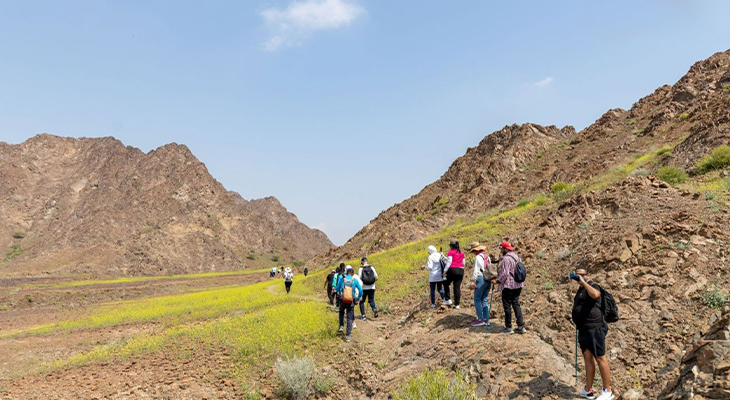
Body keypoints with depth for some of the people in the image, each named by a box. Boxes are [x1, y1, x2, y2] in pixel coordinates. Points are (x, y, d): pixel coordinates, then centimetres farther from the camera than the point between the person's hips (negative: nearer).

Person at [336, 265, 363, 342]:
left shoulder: (342, 279, -1)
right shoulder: (355, 280, -1)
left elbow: (337, 289, 9)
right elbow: (360, 290, -1)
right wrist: (358, 299, 12)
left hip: (342, 300, 1)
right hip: (351, 302, -1)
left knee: (341, 312, 32)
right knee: (350, 318, 6)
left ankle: (341, 326, 19)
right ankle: (347, 335, 0)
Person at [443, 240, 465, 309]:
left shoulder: (451, 252, -3)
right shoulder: (461, 253, 15)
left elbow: (449, 261, -12)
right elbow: (463, 263, 17)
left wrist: (445, 270, -11)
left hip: (452, 269, -5)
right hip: (461, 270, 5)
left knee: (446, 284, 13)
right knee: (457, 287, 6)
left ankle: (448, 300, 7)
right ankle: (457, 304, 3)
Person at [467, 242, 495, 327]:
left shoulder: (478, 257, -10)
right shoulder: (487, 257, 14)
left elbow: (476, 270, -14)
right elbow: (490, 268, 16)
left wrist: (473, 281, -14)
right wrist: (492, 279, 21)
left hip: (481, 279, -8)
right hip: (488, 280, 8)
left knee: (477, 300, -2)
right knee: (484, 300, 12)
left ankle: (480, 319, -5)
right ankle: (486, 319, 12)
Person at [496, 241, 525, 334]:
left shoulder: (506, 258, -18)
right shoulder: (517, 257, 10)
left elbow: (504, 273, -22)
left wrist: (498, 280, -9)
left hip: (508, 285, -8)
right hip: (517, 285, 8)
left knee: (507, 306, 2)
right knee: (516, 304, 13)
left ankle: (508, 327, 9)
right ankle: (521, 326, 12)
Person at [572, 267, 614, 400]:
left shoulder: (592, 286, -9)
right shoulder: (581, 289, 19)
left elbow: (595, 295, -33)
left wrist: (583, 282, -25)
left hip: (595, 328, -9)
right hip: (584, 329, 9)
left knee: (600, 358, -3)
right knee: (588, 358, 10)